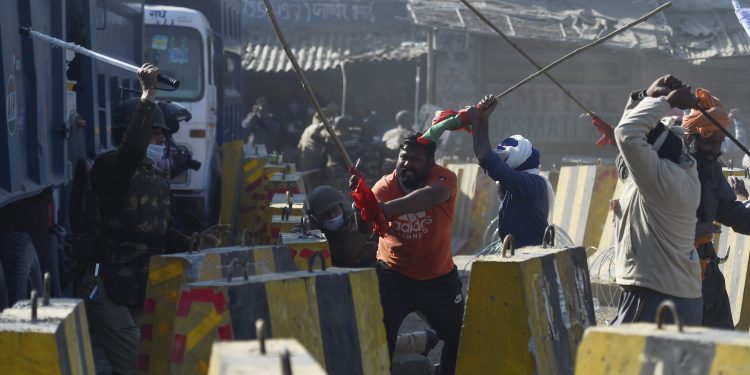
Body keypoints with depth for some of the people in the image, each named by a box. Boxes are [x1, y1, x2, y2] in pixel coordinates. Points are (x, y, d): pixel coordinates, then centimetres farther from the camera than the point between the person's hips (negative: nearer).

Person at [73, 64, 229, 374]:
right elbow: (131, 149, -34)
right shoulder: (110, 168, -10)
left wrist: (195, 242, 5)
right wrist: (147, 98, -35)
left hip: (137, 293, 9)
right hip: (105, 291, -9)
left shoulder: (158, 179, 17)